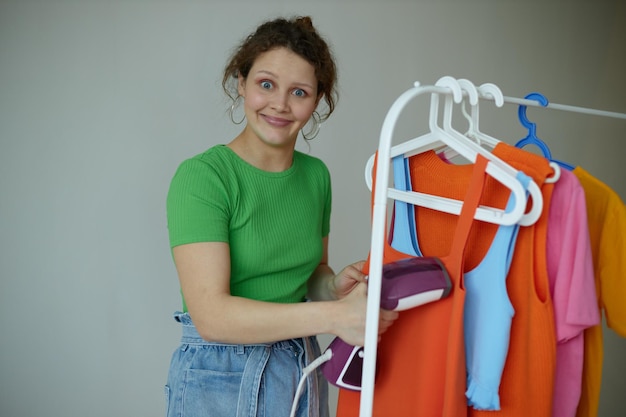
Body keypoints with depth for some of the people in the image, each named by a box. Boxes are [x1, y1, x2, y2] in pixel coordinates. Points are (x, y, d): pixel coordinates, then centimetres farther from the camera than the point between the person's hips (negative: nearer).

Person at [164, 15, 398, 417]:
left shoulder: (316, 174, 1)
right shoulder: (201, 176, -17)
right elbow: (211, 315, -24)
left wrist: (336, 285, -9)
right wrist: (333, 315, -30)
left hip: (303, 368, 5)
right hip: (220, 380, -5)